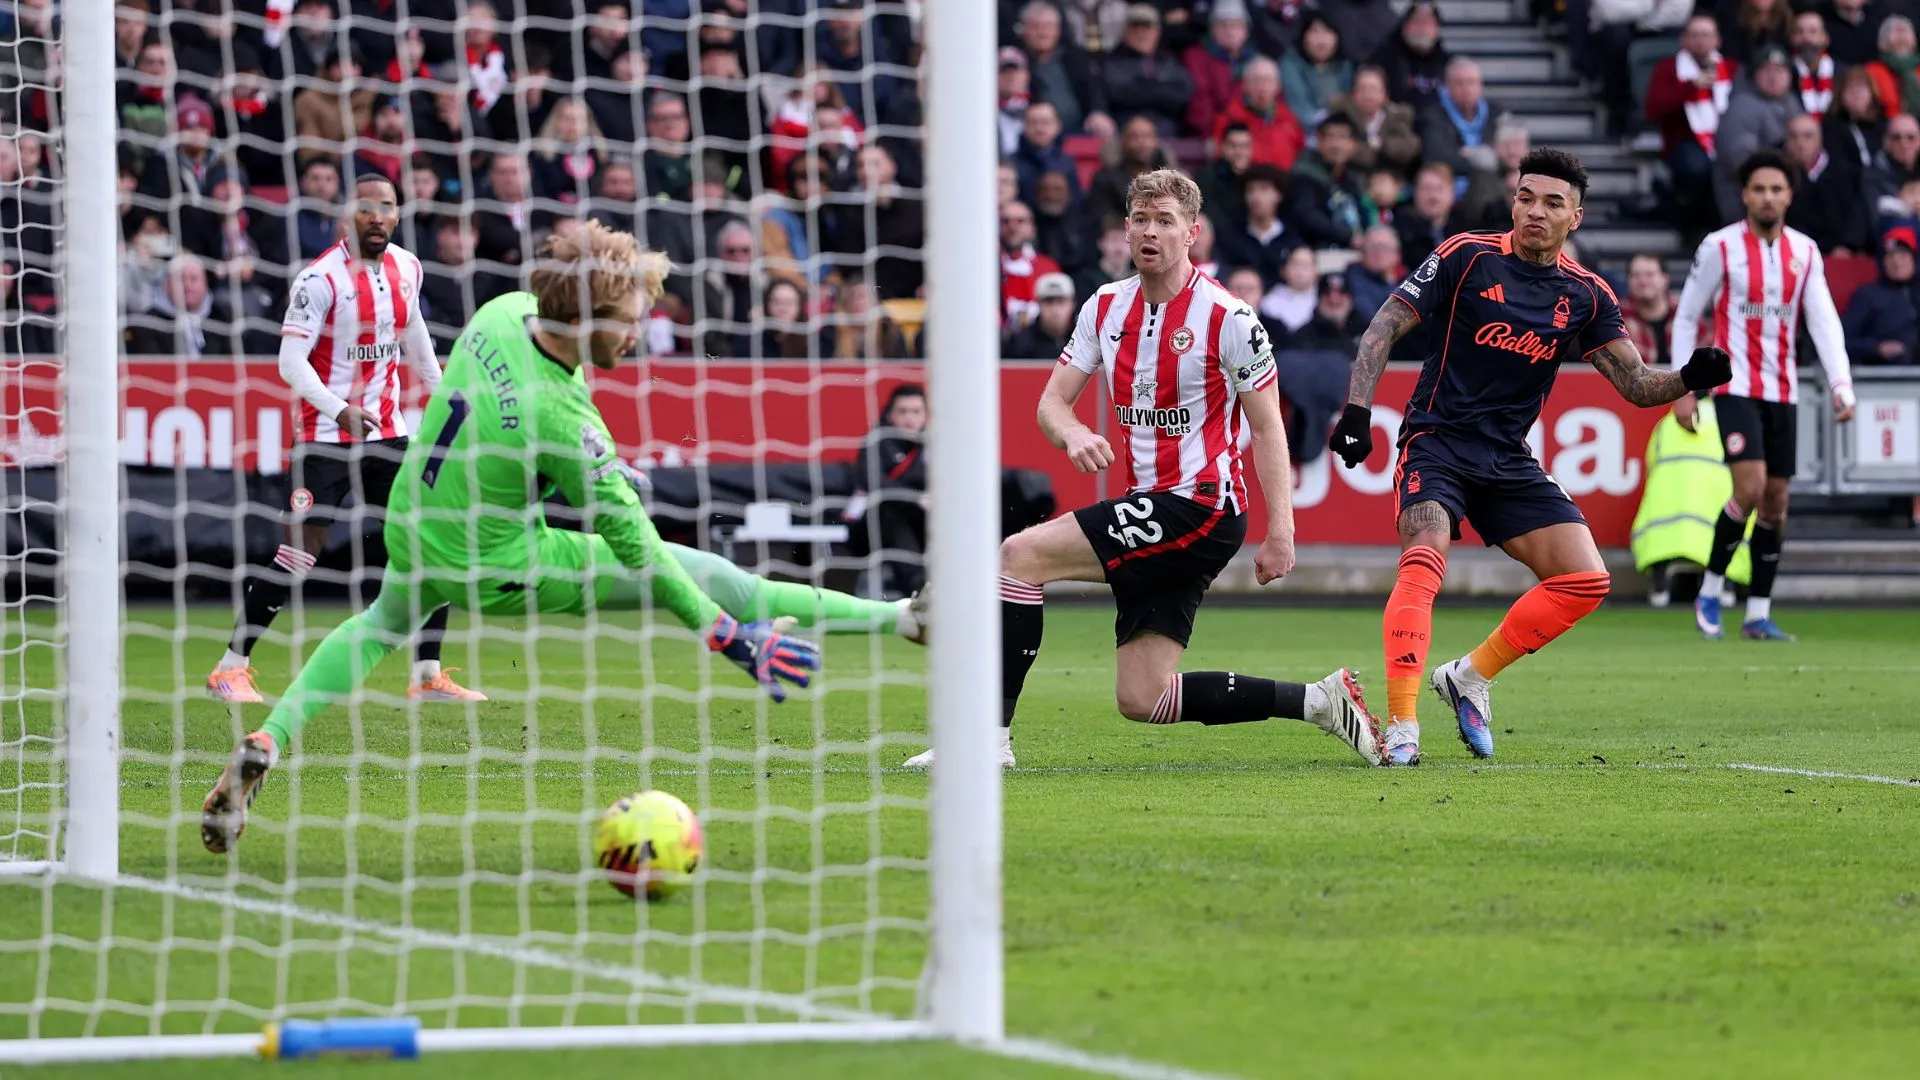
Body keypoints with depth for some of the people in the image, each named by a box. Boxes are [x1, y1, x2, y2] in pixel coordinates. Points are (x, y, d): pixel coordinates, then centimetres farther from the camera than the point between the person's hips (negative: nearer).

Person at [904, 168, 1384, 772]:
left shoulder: (1227, 318, -9)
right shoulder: (1106, 307, 9)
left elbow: (1268, 429, -5)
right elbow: (1052, 401, 9)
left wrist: (1281, 530, -12)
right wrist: (1073, 434, -15)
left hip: (1202, 507, -8)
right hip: (1150, 509, 8)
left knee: (1020, 555, -16)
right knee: (1141, 700, 2)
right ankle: (1319, 702, 11)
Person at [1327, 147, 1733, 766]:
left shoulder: (1586, 295, 6)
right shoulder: (1467, 257, -5)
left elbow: (1636, 384, 4)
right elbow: (1385, 327, -4)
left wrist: (1689, 378, -17)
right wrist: (1357, 409, -16)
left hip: (1509, 460, 5)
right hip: (1437, 441, -5)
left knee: (1585, 581, -6)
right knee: (1424, 559, -29)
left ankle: (1469, 678, 10)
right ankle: (1400, 726, -31)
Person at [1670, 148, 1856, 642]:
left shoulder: (1804, 252, 6)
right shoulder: (1720, 247, -5)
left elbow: (1824, 320, 0)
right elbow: (1686, 317, 1)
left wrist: (1841, 385, -13)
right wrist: (1684, 388, -4)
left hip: (1782, 392, 4)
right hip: (1735, 387, -4)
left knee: (1776, 501, 4)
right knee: (1750, 487, -19)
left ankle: (1759, 614, 11)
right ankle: (1710, 590, -3)